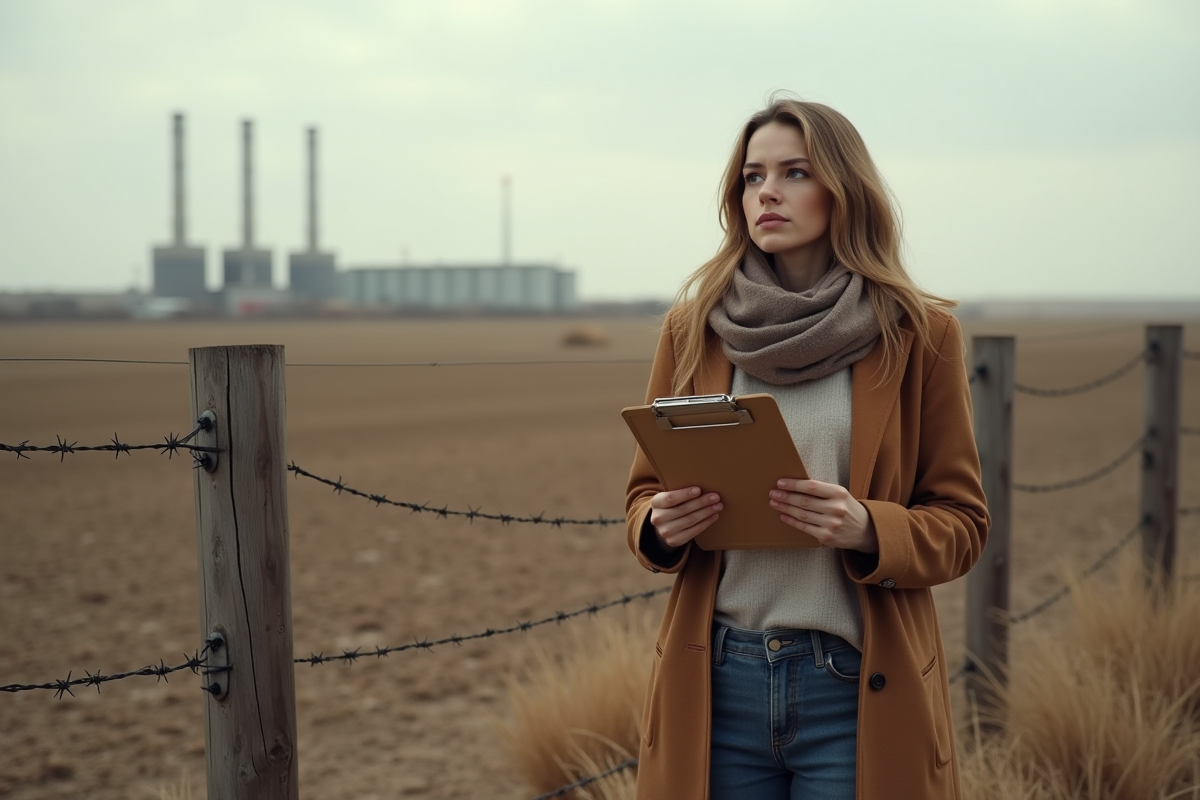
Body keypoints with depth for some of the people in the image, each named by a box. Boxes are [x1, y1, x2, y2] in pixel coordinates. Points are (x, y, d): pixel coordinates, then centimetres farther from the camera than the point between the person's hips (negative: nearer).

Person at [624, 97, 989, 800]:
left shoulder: (919, 334, -1)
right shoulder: (693, 327, 5)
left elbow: (963, 523, 2)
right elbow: (646, 490, 13)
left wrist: (868, 531, -18)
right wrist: (660, 526, -9)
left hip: (859, 685, -2)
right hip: (717, 682, 2)